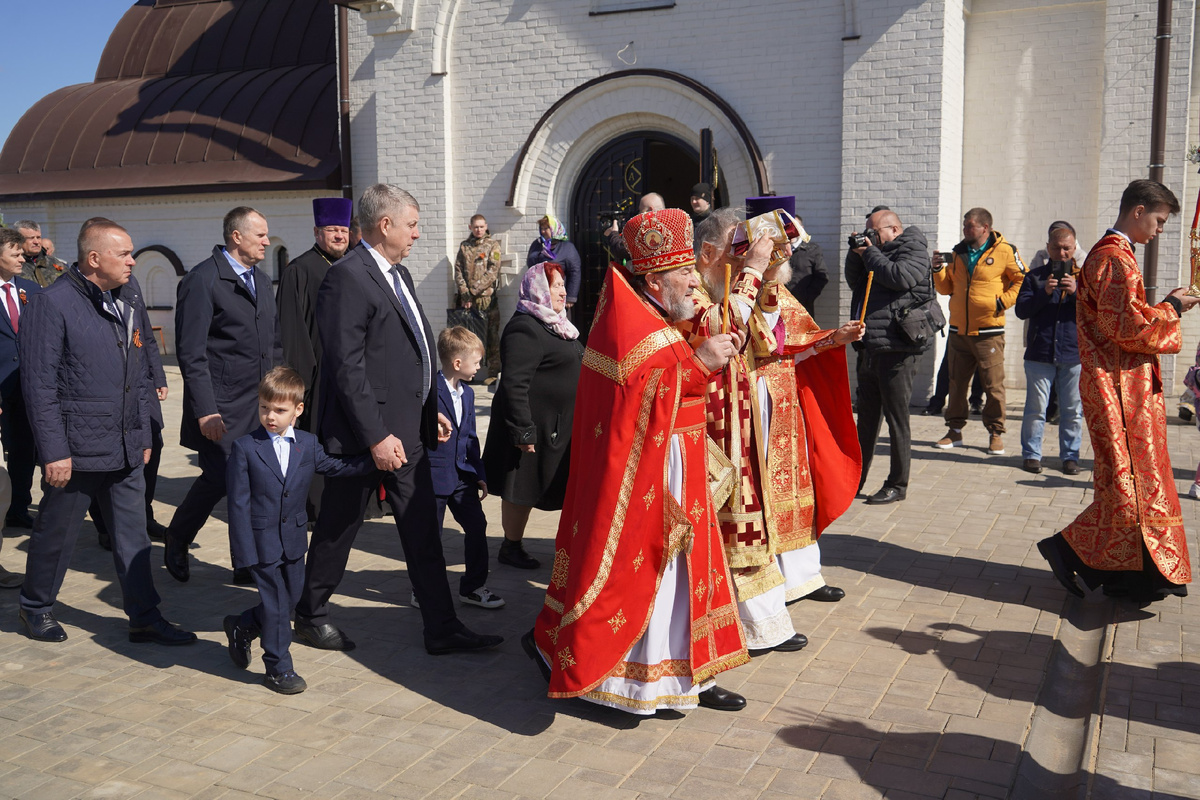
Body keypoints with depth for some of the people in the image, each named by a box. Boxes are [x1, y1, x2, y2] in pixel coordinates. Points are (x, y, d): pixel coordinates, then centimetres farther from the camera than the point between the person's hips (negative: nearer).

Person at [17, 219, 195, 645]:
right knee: (56, 533, 11)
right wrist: (54, 451, -15)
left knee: (133, 537, 8)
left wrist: (143, 434, 14)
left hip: (124, 448, 6)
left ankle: (145, 618, 15)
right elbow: (39, 384, -13)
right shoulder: (52, 304, -12)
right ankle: (35, 607, 31)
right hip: (76, 448, -6)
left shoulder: (129, 297, 10)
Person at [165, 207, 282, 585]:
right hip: (222, 407, -7)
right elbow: (191, 353, -13)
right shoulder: (202, 280, -9)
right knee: (218, 478, -5)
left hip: (261, 404, 7)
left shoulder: (262, 280, 15)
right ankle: (176, 540, 23)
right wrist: (205, 410, -19)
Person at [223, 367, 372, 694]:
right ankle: (278, 668, 17)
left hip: (294, 538, 5)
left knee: (291, 598, 14)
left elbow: (336, 467, 16)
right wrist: (244, 551, -14)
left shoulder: (308, 444, 1)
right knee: (275, 601, 2)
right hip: (262, 541, -5)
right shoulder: (244, 448, -11)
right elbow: (238, 503, -11)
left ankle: (242, 627, 40)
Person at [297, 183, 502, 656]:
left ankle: (442, 629, 18)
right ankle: (310, 616, 30)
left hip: (407, 429, 9)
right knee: (338, 528, 10)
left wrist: (431, 411, 16)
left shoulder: (398, 274, 13)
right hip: (366, 432, -9)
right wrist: (376, 436, -22)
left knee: (423, 531, 10)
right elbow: (347, 366, -21)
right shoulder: (348, 277, -17)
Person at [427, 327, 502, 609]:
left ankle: (473, 586, 20)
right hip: (434, 475, -7)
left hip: (462, 474, 7)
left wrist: (479, 473, 15)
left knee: (477, 525, 6)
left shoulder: (467, 394, 12)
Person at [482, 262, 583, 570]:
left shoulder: (554, 325, 16)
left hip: (557, 426, 10)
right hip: (535, 426, -10)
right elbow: (514, 384, -23)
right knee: (521, 490, 2)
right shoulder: (525, 328, -17)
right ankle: (511, 548, 16)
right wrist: (523, 431, -25)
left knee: (527, 490, 15)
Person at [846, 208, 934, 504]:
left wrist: (869, 253, -6)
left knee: (897, 419, -2)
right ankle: (855, 480, 24)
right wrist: (857, 253, 6)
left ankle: (897, 485, 6)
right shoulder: (878, 252, 19)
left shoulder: (914, 251, -3)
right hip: (869, 349, 8)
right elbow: (854, 281, 21)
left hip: (897, 351, -8)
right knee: (866, 418, 15)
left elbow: (899, 277, -20)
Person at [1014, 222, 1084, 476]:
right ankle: (1031, 454, 12)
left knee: (1073, 411, 4)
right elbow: (1021, 310, 0)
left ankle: (1070, 455, 15)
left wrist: (1077, 291, -17)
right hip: (1040, 353, 0)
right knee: (1035, 409, 1)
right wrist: (1044, 293, -14)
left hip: (1074, 354, 1)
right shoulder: (1036, 276, 10)